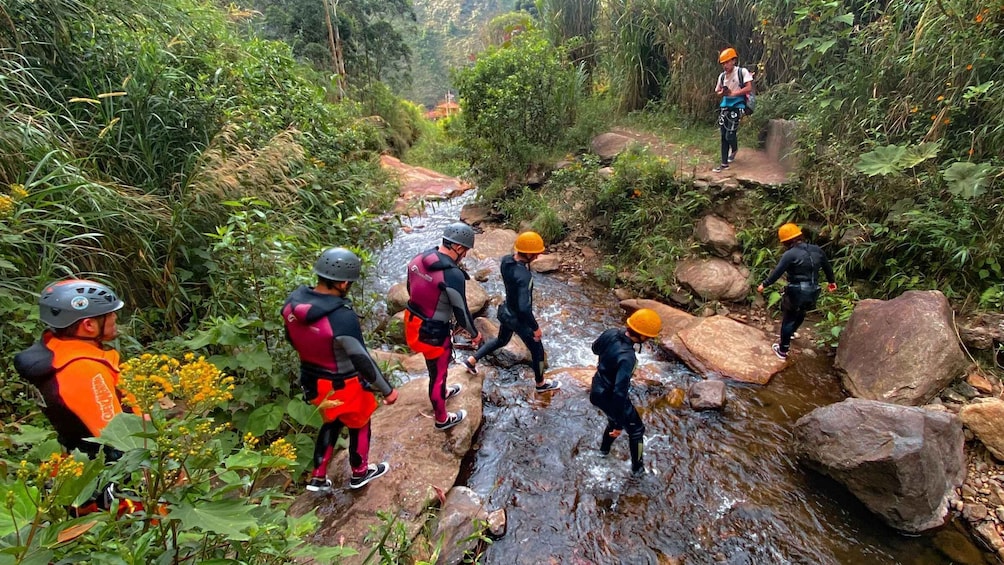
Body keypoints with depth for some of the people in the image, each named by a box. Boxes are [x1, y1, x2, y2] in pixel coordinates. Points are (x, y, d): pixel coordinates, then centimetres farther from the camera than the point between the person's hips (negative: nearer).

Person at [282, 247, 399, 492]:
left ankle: (318, 478, 40)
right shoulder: (342, 317, -35)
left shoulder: (292, 303, -12)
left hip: (312, 381, 6)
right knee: (359, 425, 21)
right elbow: (362, 360, -27)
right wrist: (387, 390, -13)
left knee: (332, 422, 30)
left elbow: (293, 339, 5)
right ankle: (359, 473, 43)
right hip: (342, 386, -6)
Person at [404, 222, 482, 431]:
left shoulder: (418, 259, -4)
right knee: (438, 373, 14)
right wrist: (475, 334, 0)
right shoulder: (453, 275, -27)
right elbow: (461, 312, -18)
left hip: (413, 323, 8)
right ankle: (442, 419, 37)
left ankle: (443, 392, 59)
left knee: (436, 366, 32)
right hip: (433, 333, -8)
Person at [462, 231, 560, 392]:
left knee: (501, 340, 35)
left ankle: (472, 360, 40)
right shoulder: (524, 276, -37)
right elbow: (524, 308, -36)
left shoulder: (506, 260, -13)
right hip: (518, 319, -7)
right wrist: (535, 327, -23)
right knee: (537, 350, 17)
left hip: (506, 311, 8)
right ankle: (541, 384, 38)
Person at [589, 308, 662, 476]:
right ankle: (638, 467, 41)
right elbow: (620, 393, -34)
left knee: (615, 418, 36)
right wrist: (619, 424, -24)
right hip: (609, 398, -7)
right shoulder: (627, 358, -37)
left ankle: (604, 448, 59)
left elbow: (595, 348, 7)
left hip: (597, 391, 7)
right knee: (636, 430, 19)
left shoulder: (612, 333, -15)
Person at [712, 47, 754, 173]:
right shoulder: (722, 76, 9)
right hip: (725, 105, 5)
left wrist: (733, 93, -20)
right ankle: (724, 163, 8)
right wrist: (722, 93, -8)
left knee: (730, 134, -12)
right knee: (723, 136, 3)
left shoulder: (742, 72, -6)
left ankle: (734, 149, 24)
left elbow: (749, 88, -11)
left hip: (737, 106, -5)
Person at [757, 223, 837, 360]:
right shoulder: (816, 250, 4)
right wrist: (831, 281, 33)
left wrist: (764, 284, -5)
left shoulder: (790, 254, -17)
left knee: (788, 319, 5)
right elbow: (827, 266, 18)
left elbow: (777, 272, -17)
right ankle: (790, 333, 55)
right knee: (800, 313, 29)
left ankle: (783, 351, 13)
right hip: (812, 292, 7)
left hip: (796, 292, -7)